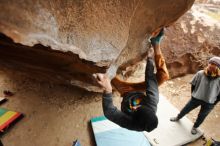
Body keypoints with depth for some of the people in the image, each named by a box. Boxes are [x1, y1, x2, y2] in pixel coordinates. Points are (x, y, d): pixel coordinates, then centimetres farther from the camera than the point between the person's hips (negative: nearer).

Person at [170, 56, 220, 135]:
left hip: (209, 103, -1)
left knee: (201, 117, 20)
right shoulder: (200, 73, -16)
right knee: (185, 109, 19)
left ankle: (195, 127, 49)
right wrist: (193, 94, 5)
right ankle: (178, 117, 49)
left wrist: (213, 103, -3)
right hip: (196, 98, 1)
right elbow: (193, 84, -1)